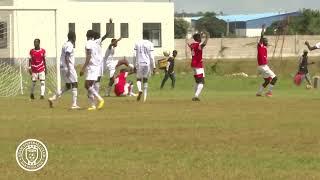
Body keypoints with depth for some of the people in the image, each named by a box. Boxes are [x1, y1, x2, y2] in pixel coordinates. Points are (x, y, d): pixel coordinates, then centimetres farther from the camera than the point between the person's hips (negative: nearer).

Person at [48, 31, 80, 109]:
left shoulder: (65, 44, 15)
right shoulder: (69, 45, -14)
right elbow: (66, 57, -23)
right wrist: (69, 69, -25)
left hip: (63, 68, 9)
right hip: (68, 67, -9)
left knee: (68, 86, 15)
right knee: (74, 85, -3)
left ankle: (53, 98, 7)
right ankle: (74, 104, -5)